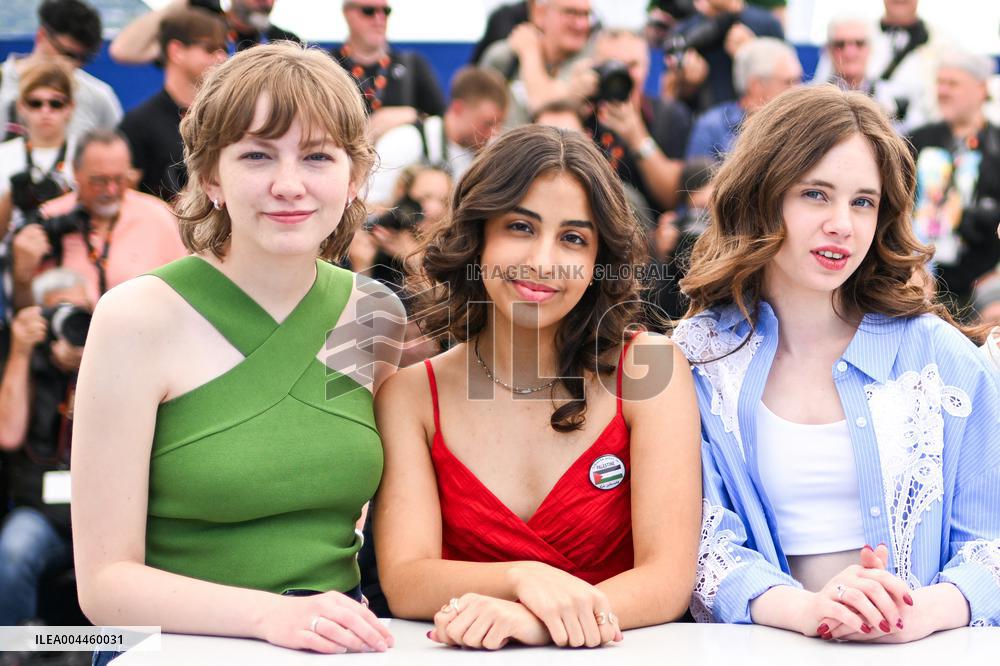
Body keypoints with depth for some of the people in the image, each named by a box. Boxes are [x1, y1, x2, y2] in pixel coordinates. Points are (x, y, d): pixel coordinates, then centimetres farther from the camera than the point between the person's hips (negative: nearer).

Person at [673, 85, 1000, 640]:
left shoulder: (939, 354, 5)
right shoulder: (696, 360, 3)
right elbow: (701, 542, -3)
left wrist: (929, 609, -18)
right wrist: (805, 609, -23)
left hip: (923, 649, 1)